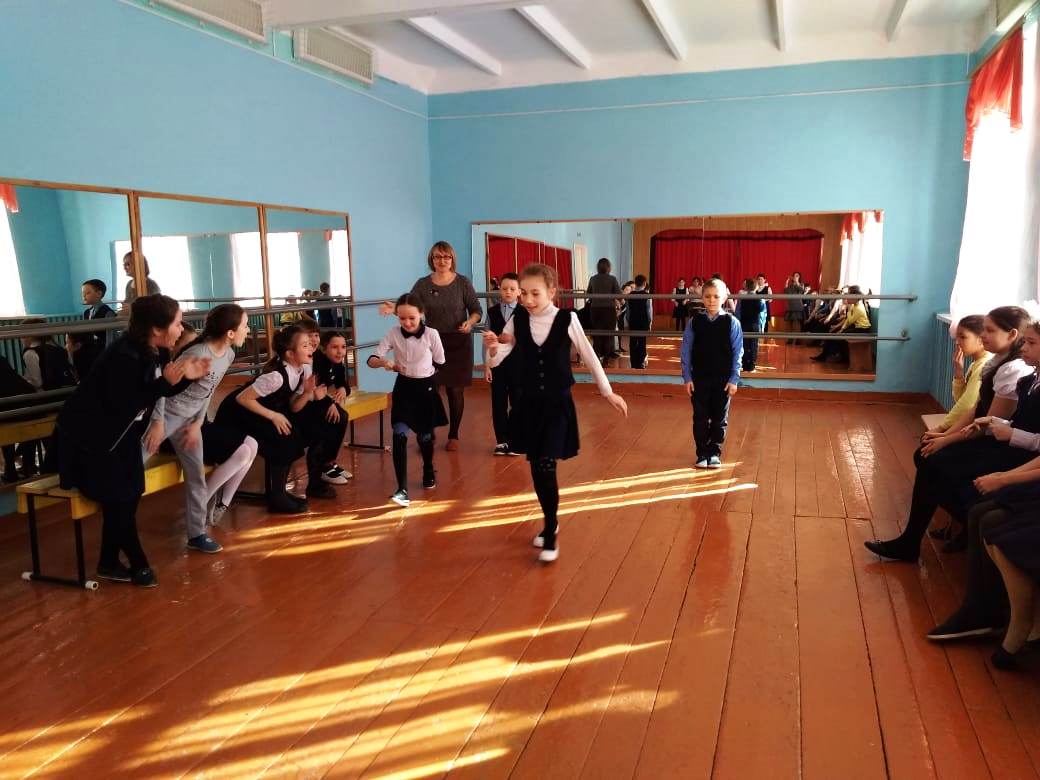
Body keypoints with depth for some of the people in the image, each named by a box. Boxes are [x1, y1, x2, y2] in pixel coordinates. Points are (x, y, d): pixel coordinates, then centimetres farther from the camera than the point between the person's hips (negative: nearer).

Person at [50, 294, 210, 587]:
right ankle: (138, 563, 9)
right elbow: (122, 405, -30)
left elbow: (159, 393, 6)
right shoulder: (124, 356, -29)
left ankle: (109, 563, 16)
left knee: (129, 494, 2)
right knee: (117, 498, -8)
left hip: (119, 436, 8)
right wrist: (166, 382, -34)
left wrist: (186, 377, -11)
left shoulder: (155, 352, -3)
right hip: (87, 437, -8)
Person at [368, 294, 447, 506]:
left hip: (425, 388, 0)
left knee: (425, 436, 14)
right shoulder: (393, 333, -10)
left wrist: (420, 370, 3)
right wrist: (383, 362, -33)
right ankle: (402, 489, -15)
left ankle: (428, 472, 44)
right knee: (399, 435, -15)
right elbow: (372, 359, -14)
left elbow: (440, 362, 1)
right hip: (403, 388, 0)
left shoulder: (431, 334, -13)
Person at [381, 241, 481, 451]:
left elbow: (476, 310, 1)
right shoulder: (422, 284, 1)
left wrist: (470, 322, -20)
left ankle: (453, 435, 19)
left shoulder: (463, 282, -2)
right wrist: (396, 310, -26)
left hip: (459, 342, -1)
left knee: (455, 390, 5)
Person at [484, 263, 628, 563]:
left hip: (558, 404, -3)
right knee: (537, 470, 10)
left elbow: (589, 356, 0)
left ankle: (551, 535, 3)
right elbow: (495, 361, -5)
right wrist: (493, 347, -28)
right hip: (530, 403, 3)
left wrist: (608, 393, 6)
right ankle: (550, 523, 31)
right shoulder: (517, 321, -4)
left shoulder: (567, 320, -11)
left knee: (545, 468, -11)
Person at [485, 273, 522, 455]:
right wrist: (486, 365, -1)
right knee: (498, 403, 7)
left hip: (518, 363, -2)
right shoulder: (492, 312, 1)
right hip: (496, 363, 2)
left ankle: (515, 440, 19)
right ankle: (501, 440, 18)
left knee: (517, 403, 7)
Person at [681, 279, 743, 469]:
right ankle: (702, 453, 19)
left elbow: (737, 353, -3)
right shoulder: (694, 323, -1)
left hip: (723, 379, -1)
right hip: (699, 378, 1)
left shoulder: (732, 323, -4)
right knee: (700, 418, 6)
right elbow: (686, 352, 1)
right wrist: (687, 377, -3)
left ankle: (715, 453, 22)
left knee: (719, 419, 8)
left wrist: (734, 379, -6)